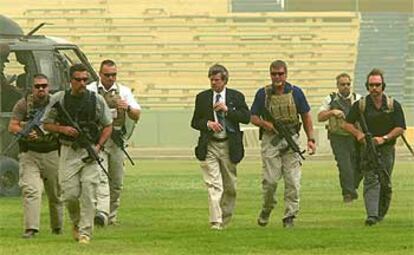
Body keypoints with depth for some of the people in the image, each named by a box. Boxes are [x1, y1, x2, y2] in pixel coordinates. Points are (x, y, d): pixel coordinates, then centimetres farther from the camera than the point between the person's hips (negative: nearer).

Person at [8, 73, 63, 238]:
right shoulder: (23, 104, 0)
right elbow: (12, 126, -5)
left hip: (52, 154, 2)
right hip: (30, 155, -2)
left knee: (55, 193, 11)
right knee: (30, 191, -16)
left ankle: (57, 227, 27)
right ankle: (31, 228, -20)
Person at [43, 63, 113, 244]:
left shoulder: (97, 100, 3)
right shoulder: (58, 99, 2)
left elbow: (108, 126, 10)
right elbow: (46, 124, 8)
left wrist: (98, 146, -4)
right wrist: (63, 129, -11)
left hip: (90, 153, 0)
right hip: (68, 152, 0)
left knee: (89, 194, -8)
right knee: (70, 194, -4)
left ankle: (85, 232, -3)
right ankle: (76, 222, 24)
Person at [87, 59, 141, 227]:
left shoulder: (123, 91, 10)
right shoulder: (90, 91, 2)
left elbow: (136, 116, 7)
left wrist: (128, 108, -13)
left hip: (116, 141, 4)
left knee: (117, 182, 8)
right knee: (100, 177, -18)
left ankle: (112, 216, 21)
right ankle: (102, 212, -31)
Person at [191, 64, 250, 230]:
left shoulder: (236, 97, 4)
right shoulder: (202, 97, 7)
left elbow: (246, 118, -5)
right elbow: (195, 122, 8)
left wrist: (227, 109, -14)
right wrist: (207, 124, -12)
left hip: (229, 146, 1)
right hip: (209, 146, -1)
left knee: (230, 186, 10)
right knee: (213, 185, -12)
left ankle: (225, 218, 27)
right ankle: (215, 222, -17)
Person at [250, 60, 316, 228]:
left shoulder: (295, 92, 6)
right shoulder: (263, 94, 4)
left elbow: (306, 116, 12)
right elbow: (253, 117, 8)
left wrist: (311, 139, 7)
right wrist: (265, 123, -12)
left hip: (291, 139, 1)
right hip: (270, 140, -1)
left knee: (293, 180, -5)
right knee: (270, 180, -7)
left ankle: (289, 216, 0)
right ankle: (266, 210, 18)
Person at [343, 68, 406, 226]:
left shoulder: (393, 105, 0)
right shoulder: (360, 105, 0)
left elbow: (400, 128, -3)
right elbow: (347, 124, 7)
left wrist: (384, 138, -16)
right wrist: (358, 133, -12)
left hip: (387, 148, 1)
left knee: (385, 183, 4)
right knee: (371, 180, -14)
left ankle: (381, 213, 23)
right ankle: (372, 215, -24)